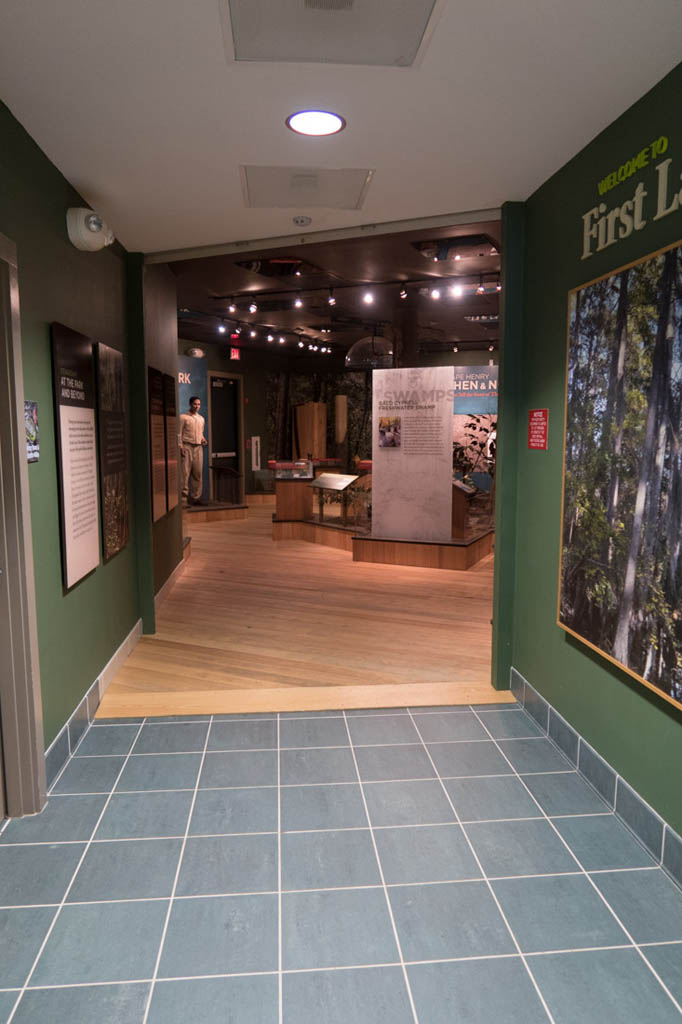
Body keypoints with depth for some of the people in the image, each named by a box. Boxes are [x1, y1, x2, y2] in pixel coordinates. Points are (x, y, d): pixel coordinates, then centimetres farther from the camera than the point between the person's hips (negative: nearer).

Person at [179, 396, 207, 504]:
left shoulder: (201, 419, 17)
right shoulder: (183, 417, 0)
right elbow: (179, 434, -3)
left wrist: (203, 439, 5)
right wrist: (181, 447, -12)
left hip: (198, 447, 5)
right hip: (187, 447, -5)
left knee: (198, 473, 3)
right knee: (185, 473, -9)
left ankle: (195, 497, 10)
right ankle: (184, 498, -7)